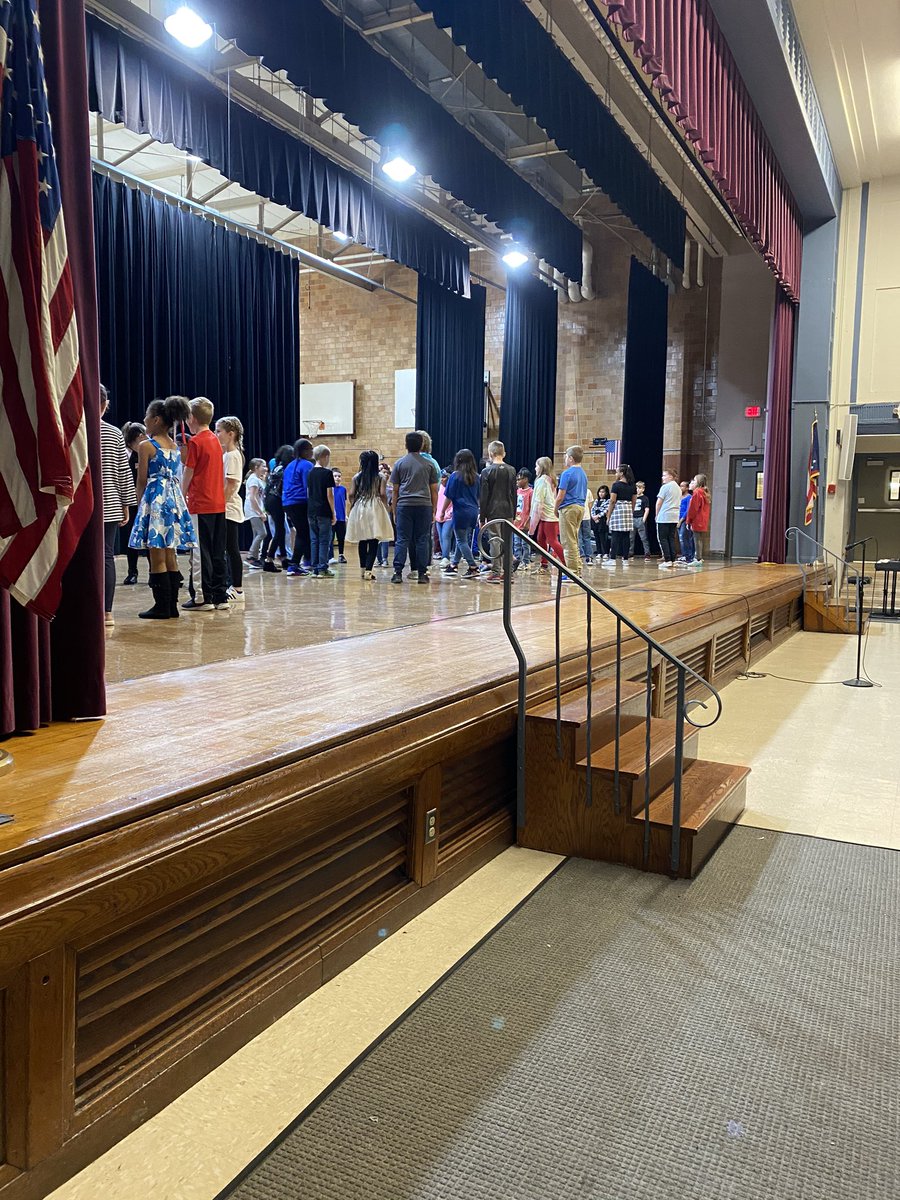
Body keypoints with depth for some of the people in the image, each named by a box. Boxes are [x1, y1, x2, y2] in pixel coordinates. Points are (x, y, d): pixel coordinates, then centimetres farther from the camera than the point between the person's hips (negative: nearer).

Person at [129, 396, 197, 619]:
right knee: (171, 557, 9)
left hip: (155, 499, -7)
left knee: (157, 558, -4)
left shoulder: (146, 446, -7)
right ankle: (172, 605, 12)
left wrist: (140, 504, 5)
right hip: (174, 499, 7)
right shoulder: (175, 446, 12)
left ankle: (162, 607, -2)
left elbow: (142, 481, -5)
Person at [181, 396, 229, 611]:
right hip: (218, 504, 7)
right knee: (217, 552, 10)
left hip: (200, 505, -7)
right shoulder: (215, 440, 13)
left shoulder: (195, 442, -9)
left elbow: (188, 474, -8)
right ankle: (221, 596, 13)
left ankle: (203, 597, 0)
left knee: (200, 553, -3)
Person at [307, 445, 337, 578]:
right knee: (324, 540, 0)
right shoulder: (327, 473, -9)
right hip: (324, 512, -6)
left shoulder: (310, 473, 9)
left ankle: (315, 569, 10)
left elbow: (308, 493, 12)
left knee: (314, 540, 9)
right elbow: (329, 494, -11)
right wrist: (333, 513, -5)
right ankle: (323, 569, -1)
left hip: (311, 511, 6)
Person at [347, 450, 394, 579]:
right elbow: (383, 494, -9)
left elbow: (351, 494, -1)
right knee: (374, 541, -4)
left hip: (359, 509, 3)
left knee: (362, 541, 13)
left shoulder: (357, 477, 4)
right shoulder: (381, 476, -1)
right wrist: (386, 508, 6)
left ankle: (363, 568, 21)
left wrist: (353, 505, 16)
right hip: (375, 509, -3)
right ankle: (368, 569, -13)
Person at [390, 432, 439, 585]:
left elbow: (395, 490, 7)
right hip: (424, 505, 0)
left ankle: (398, 572, -4)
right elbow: (434, 490, 8)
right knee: (422, 540, 4)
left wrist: (394, 511, 11)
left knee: (402, 539, 1)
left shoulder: (399, 463, 6)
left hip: (404, 505, 0)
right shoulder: (429, 464, 8)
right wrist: (434, 511, 13)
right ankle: (422, 574, 4)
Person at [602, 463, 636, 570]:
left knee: (615, 536, -6)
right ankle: (625, 559, 6)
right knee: (626, 536, 5)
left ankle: (613, 559, -9)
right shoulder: (632, 486, 11)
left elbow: (612, 501, -9)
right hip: (628, 510, 6)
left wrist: (608, 516, -6)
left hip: (617, 510, -6)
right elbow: (633, 501, 12)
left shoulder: (616, 485, -7)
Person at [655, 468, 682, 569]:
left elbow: (659, 502, -8)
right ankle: (673, 560, 6)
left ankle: (667, 561, -10)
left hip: (664, 517, -7)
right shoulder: (678, 488, 16)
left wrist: (657, 514, 3)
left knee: (663, 538, -4)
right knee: (672, 538, 9)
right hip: (674, 517, 7)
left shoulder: (665, 487, -8)